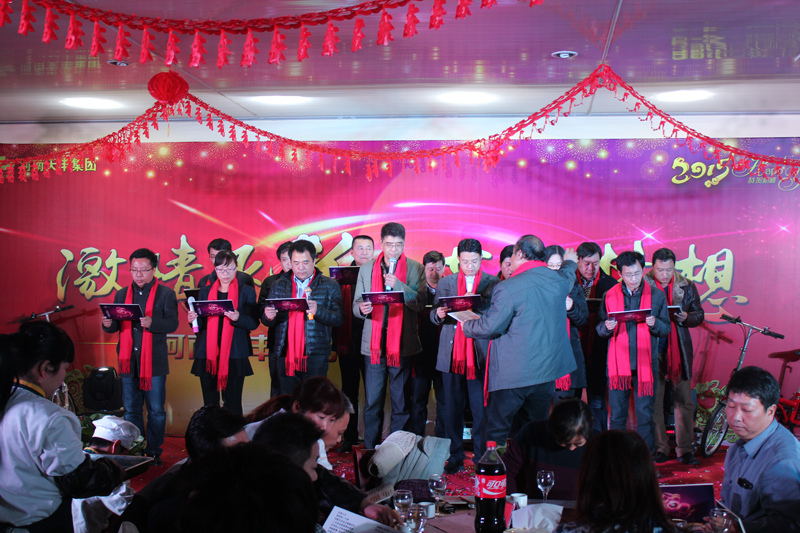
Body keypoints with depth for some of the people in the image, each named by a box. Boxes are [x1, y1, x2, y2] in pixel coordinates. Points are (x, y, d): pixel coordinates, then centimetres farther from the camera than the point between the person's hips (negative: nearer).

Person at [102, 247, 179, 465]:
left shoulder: (166, 294, 1)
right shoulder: (122, 295, 14)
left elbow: (172, 324, -9)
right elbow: (115, 326, 13)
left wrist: (152, 323, -27)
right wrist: (108, 324, -11)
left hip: (154, 363, -3)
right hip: (129, 361, 4)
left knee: (156, 410, 2)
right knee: (130, 410, 9)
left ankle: (154, 452, 13)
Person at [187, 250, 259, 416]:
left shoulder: (247, 292, 6)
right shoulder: (205, 292, 14)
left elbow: (254, 323, 0)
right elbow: (200, 324, 15)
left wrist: (238, 318, -19)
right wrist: (193, 320, -7)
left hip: (234, 356, -3)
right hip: (207, 354, 3)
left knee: (233, 404, -4)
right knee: (210, 404, 3)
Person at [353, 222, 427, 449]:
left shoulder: (415, 269, 3)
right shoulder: (366, 269, 11)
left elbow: (421, 303, -8)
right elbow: (356, 305, 9)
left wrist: (399, 285, -20)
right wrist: (361, 308, -14)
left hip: (403, 344, -1)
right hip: (374, 344, 2)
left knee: (401, 404, 4)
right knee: (372, 404, 4)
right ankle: (370, 452, 13)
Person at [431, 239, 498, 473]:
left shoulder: (492, 283, 6)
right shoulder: (446, 282, 13)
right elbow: (433, 317, 9)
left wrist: (476, 304, -19)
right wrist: (439, 314, -14)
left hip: (480, 355, -2)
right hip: (452, 355, 2)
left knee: (481, 409, -2)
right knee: (453, 408, 6)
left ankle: (483, 458, 8)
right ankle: (455, 457, 17)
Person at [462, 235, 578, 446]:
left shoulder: (507, 288, -19)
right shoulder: (560, 280, 2)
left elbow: (490, 327, -15)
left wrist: (466, 326, 6)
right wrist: (570, 262, 52)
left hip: (512, 373, -6)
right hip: (547, 368, 6)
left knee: (496, 432, 5)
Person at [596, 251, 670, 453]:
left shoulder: (657, 295, 6)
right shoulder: (610, 295, 8)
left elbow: (666, 330, 7)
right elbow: (599, 329, 10)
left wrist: (654, 323, -15)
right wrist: (606, 327, -13)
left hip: (645, 363, -1)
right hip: (618, 362, 1)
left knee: (645, 415, 0)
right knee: (617, 416, 5)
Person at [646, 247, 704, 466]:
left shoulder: (686, 286, 7)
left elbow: (699, 314, 12)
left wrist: (686, 317, -10)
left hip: (680, 350, 2)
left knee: (684, 401, 3)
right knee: (654, 401, 2)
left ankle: (685, 449, 12)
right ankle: (659, 447, 14)